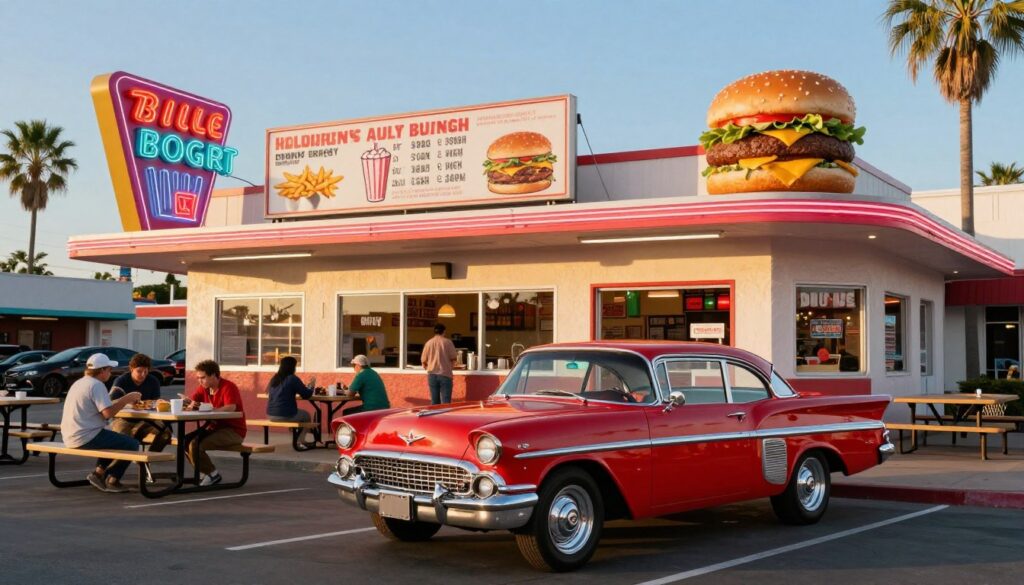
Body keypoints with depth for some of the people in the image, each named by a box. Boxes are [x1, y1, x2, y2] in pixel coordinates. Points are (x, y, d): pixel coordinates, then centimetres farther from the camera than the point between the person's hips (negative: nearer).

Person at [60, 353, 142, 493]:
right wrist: (126, 399, -12)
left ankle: (99, 473, 19)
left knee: (113, 439, 31)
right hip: (87, 437, -10)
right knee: (132, 444, -3)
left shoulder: (79, 382, 16)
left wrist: (124, 400, 12)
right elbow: (108, 413, -23)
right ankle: (111, 479, 6)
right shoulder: (97, 385, -15)